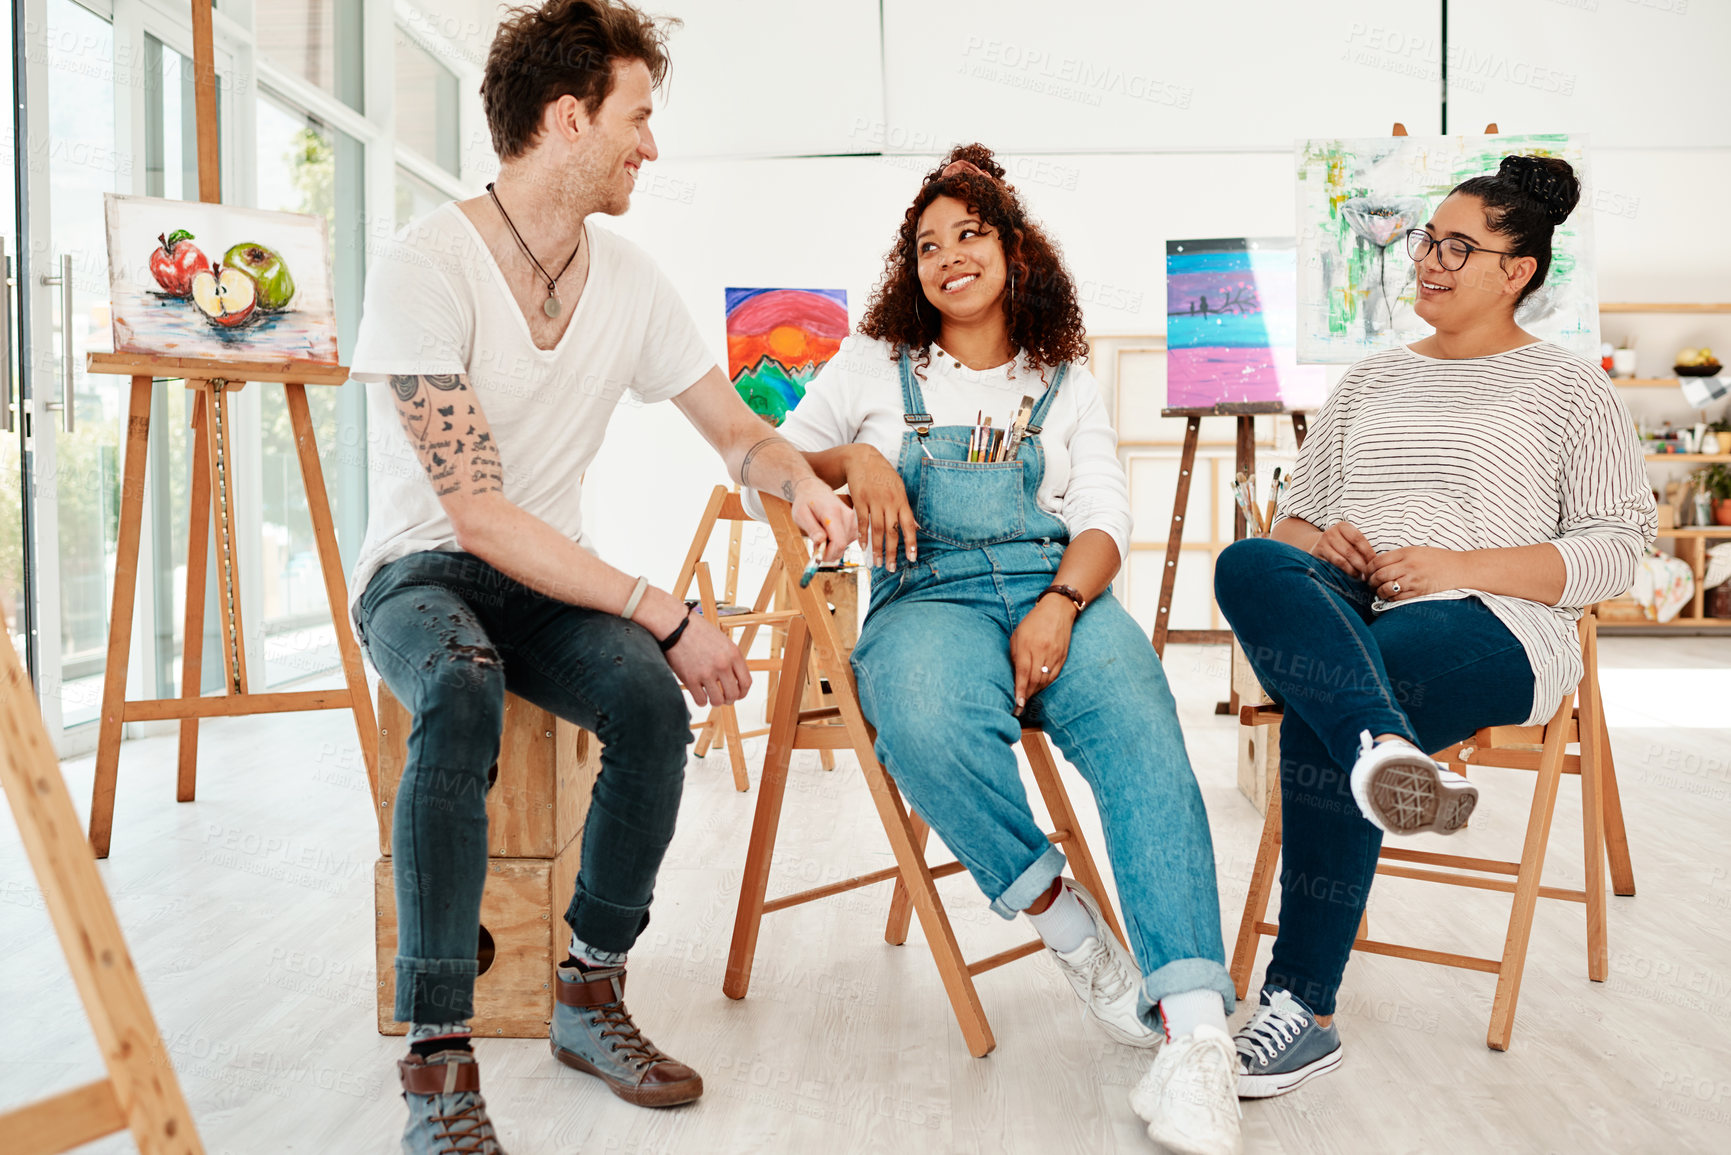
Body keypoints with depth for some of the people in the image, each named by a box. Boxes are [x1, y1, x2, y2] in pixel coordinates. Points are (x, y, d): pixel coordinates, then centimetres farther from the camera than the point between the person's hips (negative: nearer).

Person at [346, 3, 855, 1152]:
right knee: (463, 692, -37)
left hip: (553, 580, 5)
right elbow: (479, 511, -23)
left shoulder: (629, 278, 3)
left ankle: (591, 993, -9)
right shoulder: (426, 267, -16)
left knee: (651, 700, -27)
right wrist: (665, 613, -26)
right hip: (422, 572, -4)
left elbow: (736, 426, 12)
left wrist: (802, 482, -13)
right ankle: (439, 1057, -28)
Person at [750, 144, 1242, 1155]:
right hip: (930, 594, 0)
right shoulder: (873, 367, 21)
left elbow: (1105, 521, 9)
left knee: (1141, 728, -34)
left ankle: (1195, 1031, -41)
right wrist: (856, 460, -1)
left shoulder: (1067, 380, 20)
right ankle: (1062, 915, -18)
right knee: (927, 719, -39)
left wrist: (1059, 605, -13)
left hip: (1059, 588, 1)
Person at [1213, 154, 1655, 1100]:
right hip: (1341, 613, 4)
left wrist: (1458, 566, -11)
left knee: (1317, 721, -35)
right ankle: (1386, 748, -55)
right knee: (1249, 566, -32)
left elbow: (1615, 550, 3)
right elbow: (1295, 509, 25)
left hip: (1491, 624, -4)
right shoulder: (1369, 379, 26)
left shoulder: (1571, 388, 13)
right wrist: (1315, 541, -1)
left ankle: (1303, 1010, -28)